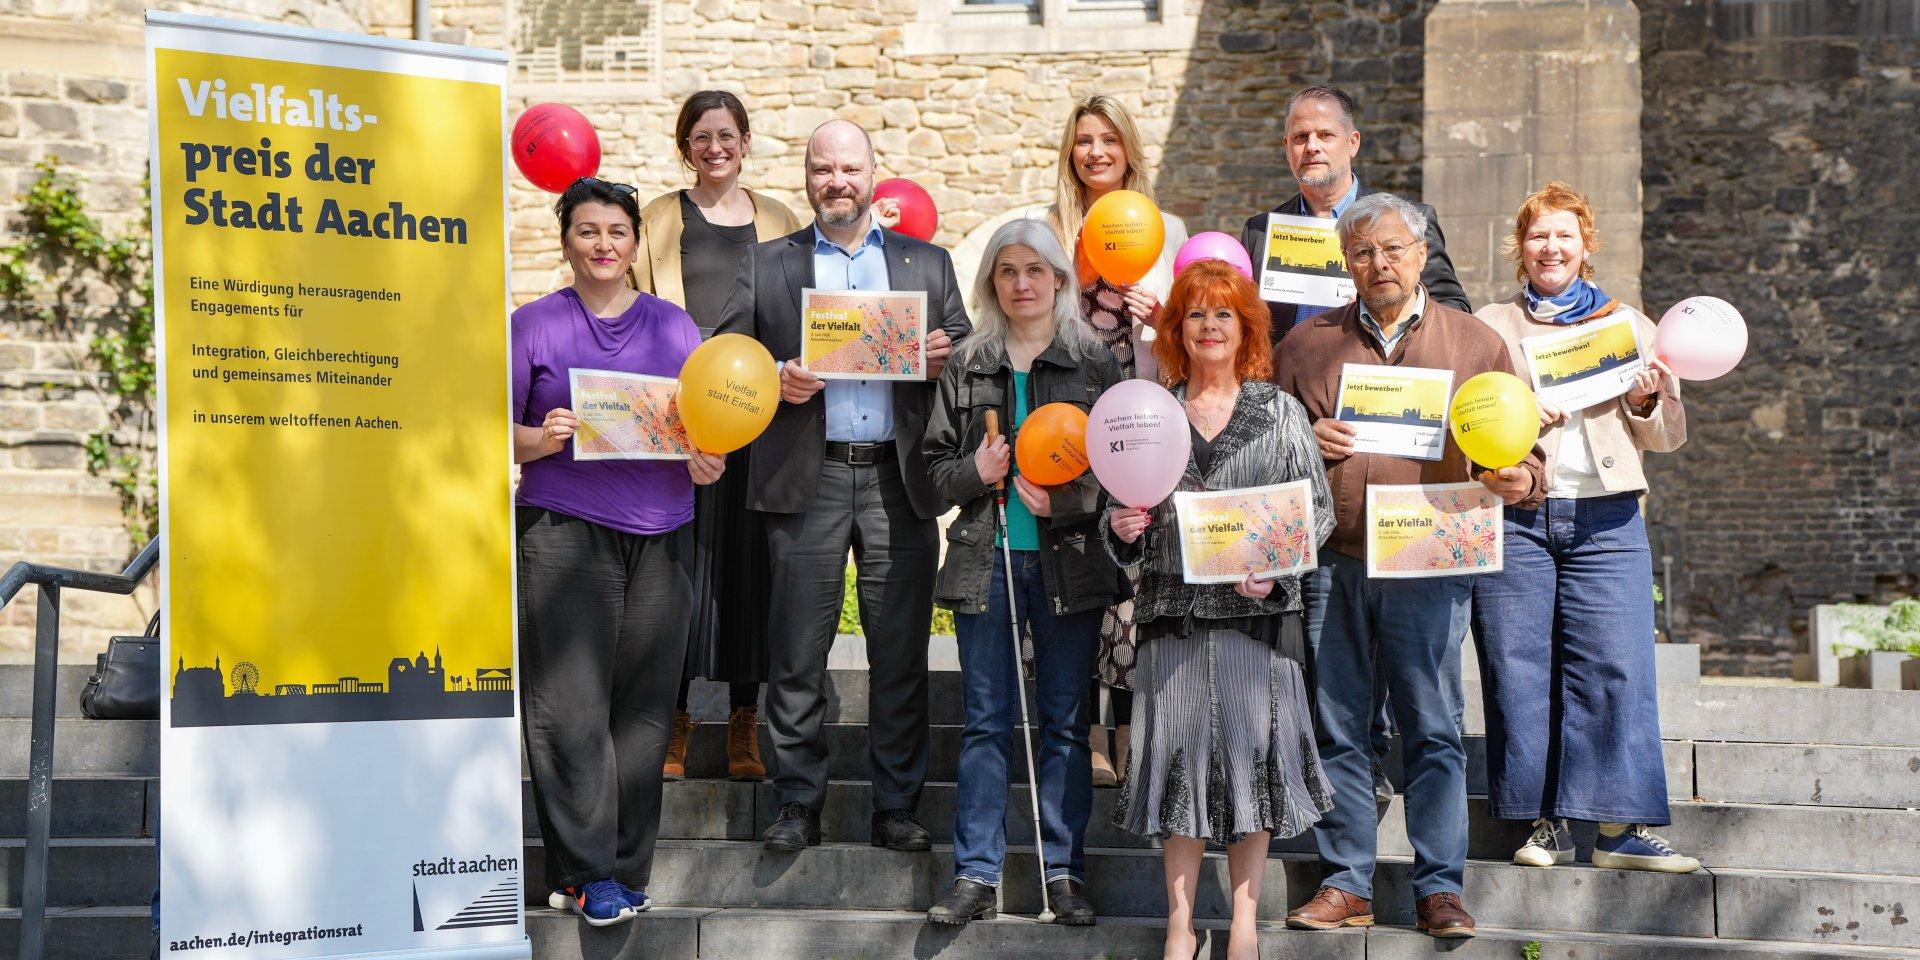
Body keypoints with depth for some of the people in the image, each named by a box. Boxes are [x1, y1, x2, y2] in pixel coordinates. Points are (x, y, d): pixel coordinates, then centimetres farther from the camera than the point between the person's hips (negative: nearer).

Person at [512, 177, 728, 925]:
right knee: (571, 706, -8)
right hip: (563, 530, -2)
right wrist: (540, 440, -15)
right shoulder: (534, 324, 7)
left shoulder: (674, 326, 14)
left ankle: (626, 871, 11)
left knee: (641, 709, 3)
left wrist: (708, 464, -5)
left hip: (658, 535, 3)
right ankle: (585, 871, -2)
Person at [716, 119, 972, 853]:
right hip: (807, 480, -1)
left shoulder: (928, 264, 15)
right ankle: (798, 805, 11)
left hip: (900, 480, 1)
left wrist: (945, 360, -8)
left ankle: (896, 807, 12)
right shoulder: (766, 265, 12)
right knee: (797, 655, 1)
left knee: (901, 654, 3)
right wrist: (775, 382, -12)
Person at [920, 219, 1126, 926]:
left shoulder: (1095, 362, 4)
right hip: (985, 557, 1)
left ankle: (1064, 871, 11)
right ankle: (975, 875, 7)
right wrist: (975, 471, -10)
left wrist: (1064, 499, -15)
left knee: (1066, 719, 4)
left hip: (1068, 557, -1)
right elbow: (937, 463, 10)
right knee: (986, 720, 4)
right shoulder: (967, 364, 9)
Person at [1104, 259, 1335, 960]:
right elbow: (1126, 518, 15)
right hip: (1173, 611, 1)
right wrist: (1121, 529, -8)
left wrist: (1275, 565, -11)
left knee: (1251, 750, 0)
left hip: (1257, 610, -1)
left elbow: (1319, 509, 5)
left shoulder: (1281, 413, 7)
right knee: (1179, 749, 0)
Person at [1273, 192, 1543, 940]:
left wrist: (1519, 478, -13)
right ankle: (1345, 884, 14)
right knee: (1336, 728, 5)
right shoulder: (1307, 343, 12)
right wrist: (1303, 442, -5)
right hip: (1329, 562, 2)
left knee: (1433, 730, -1)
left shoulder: (1475, 344, 9)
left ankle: (1439, 889, 7)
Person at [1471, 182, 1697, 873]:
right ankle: (1546, 823, 5)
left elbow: (1667, 437, 17)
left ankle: (1623, 828, -5)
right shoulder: (1489, 326, 14)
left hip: (1605, 520, 0)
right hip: (1512, 515, 0)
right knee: (1518, 671, -4)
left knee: (1616, 668, -8)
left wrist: (1647, 401, -4)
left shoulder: (1628, 324, 17)